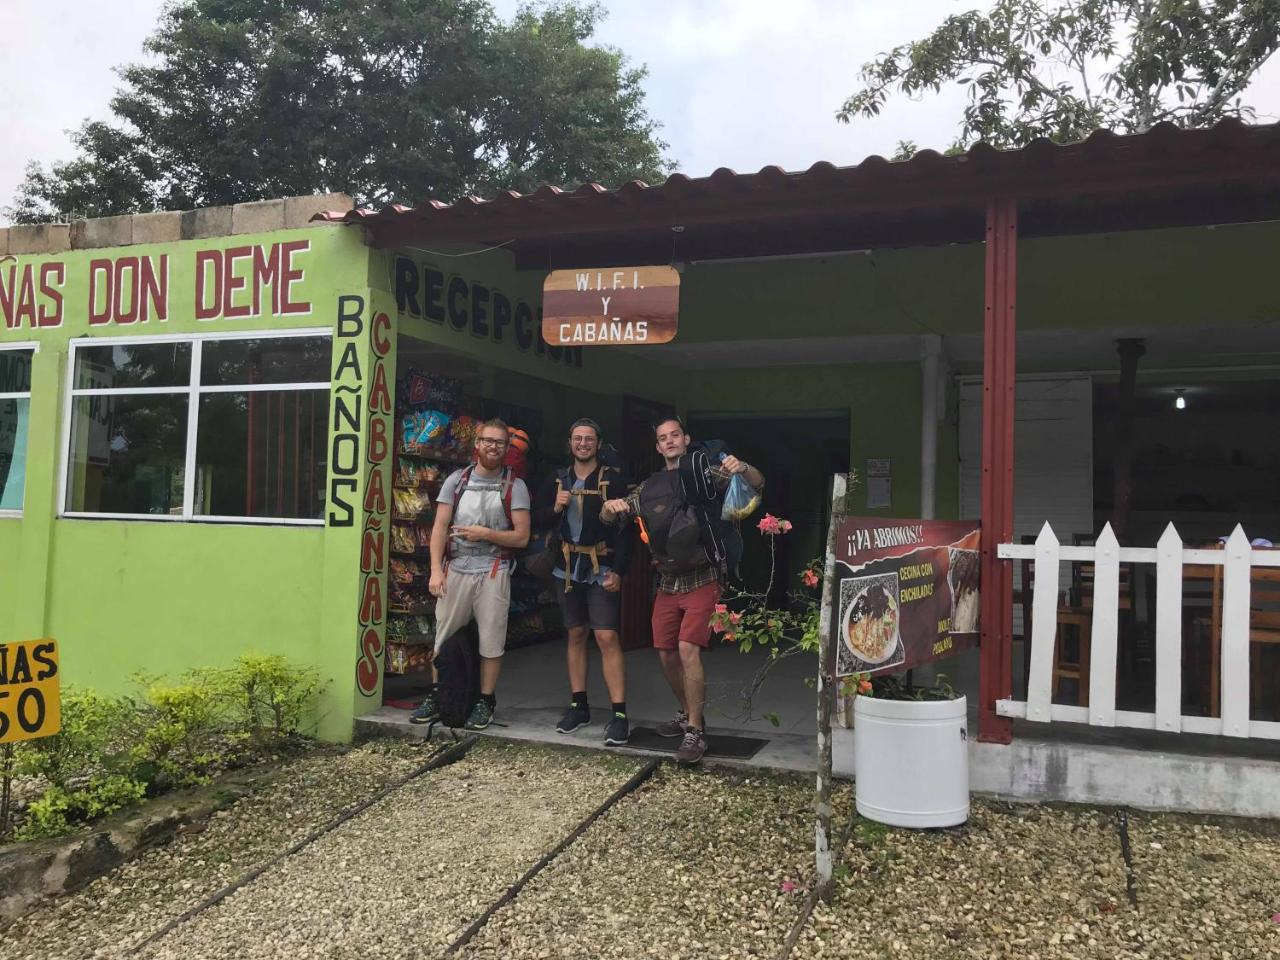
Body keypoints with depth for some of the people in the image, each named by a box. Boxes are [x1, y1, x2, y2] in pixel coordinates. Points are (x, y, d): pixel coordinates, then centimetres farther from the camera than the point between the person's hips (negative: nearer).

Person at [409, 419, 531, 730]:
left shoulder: (515, 486, 3)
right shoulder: (457, 480, 8)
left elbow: (521, 536, 0)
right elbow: (439, 527, 3)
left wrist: (486, 534, -11)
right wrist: (436, 570, -5)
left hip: (493, 572, -1)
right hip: (455, 569, 2)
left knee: (491, 640, 2)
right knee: (445, 635, 5)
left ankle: (485, 702, 14)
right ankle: (435, 697, 19)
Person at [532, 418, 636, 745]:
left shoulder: (613, 480, -5)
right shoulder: (557, 480, 9)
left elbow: (626, 529, -9)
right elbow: (537, 520, 10)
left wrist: (618, 570, -17)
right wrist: (555, 508, -11)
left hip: (601, 570, -5)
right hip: (568, 568, 5)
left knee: (607, 638, -11)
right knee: (575, 635, 12)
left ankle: (619, 715, -8)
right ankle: (578, 706, 22)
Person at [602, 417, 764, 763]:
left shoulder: (706, 472, 0)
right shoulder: (650, 487, 13)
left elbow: (757, 483, -7)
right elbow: (607, 517, 15)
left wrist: (742, 468, -31)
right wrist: (610, 505, -10)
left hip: (702, 578, -5)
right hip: (667, 581, 5)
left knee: (688, 648, -18)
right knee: (667, 653, 9)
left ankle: (695, 733, -11)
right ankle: (687, 714, 31)